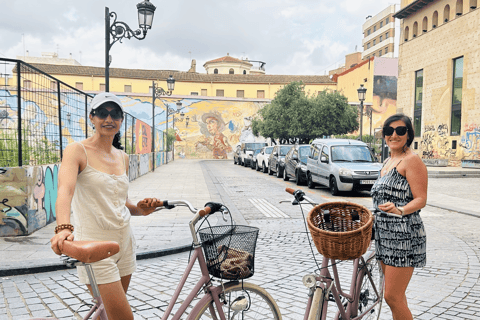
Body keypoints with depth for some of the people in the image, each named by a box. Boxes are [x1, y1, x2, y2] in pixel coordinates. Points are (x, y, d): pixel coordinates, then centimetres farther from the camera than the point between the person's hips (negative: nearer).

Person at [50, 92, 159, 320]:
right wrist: (63, 228, -44)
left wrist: (140, 209, -2)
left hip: (124, 241, 6)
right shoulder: (77, 151, -8)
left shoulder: (123, 157, 10)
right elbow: (65, 190, -27)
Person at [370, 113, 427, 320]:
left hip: (404, 236, -9)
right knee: (393, 294, 16)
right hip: (385, 234, 9)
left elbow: (421, 199, -16)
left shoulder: (411, 160, -10)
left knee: (393, 297, -7)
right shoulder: (388, 162, 16)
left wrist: (399, 210, -32)